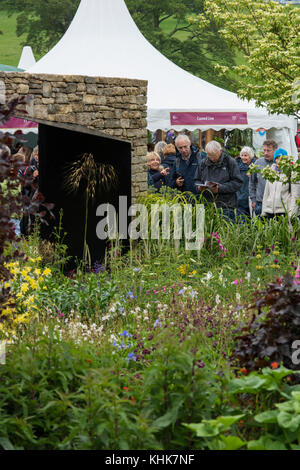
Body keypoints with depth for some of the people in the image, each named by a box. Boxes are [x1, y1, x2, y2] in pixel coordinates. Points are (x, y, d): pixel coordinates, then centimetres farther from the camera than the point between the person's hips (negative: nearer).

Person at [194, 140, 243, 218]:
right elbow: (197, 180, 21)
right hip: (207, 205, 4)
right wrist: (199, 187, -4)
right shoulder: (203, 163, 12)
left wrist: (220, 188, -18)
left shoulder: (230, 162, -1)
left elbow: (238, 183, -7)